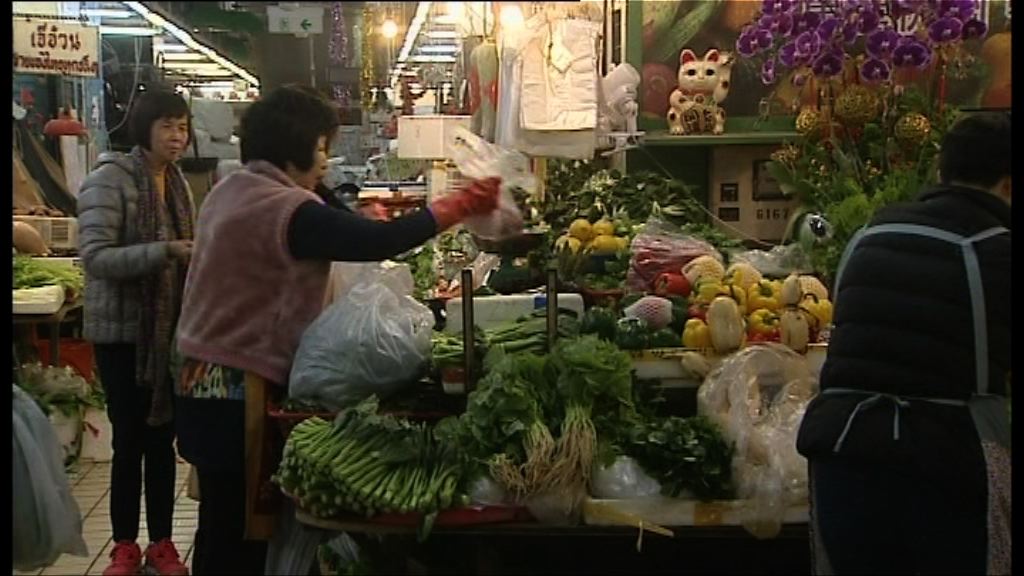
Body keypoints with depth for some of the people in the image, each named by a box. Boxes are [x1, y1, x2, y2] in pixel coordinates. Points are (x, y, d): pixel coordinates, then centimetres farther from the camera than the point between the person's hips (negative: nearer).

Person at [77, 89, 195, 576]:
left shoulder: (176, 182, 9)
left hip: (169, 329, 6)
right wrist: (166, 252, -31)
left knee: (162, 437, 11)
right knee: (130, 439, 3)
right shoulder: (109, 180, -13)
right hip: (122, 331, -6)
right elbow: (94, 258, -22)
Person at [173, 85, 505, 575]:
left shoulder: (228, 192, 9)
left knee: (222, 526, 19)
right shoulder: (287, 210, -20)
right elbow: (377, 242, -23)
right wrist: (461, 205, -14)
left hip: (205, 380, 9)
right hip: (240, 391, -9)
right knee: (241, 535, 2)